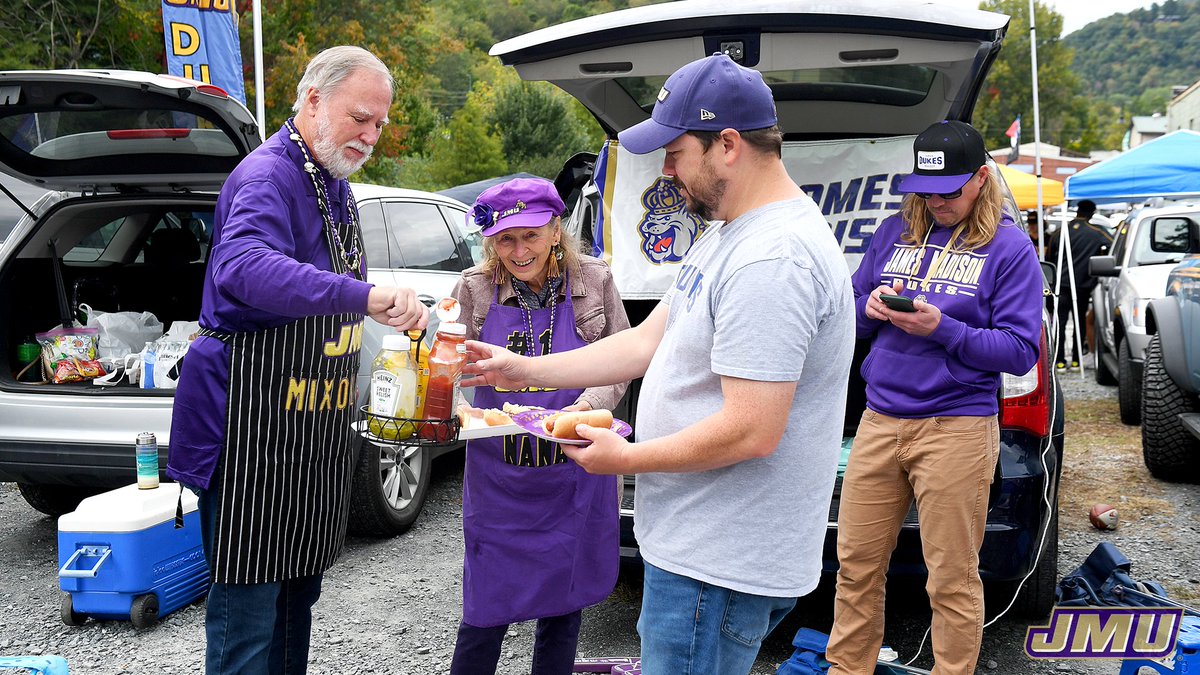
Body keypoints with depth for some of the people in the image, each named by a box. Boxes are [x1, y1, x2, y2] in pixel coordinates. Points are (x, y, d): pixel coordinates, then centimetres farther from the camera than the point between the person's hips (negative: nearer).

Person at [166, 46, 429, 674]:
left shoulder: (335, 185, 15)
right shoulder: (268, 175, -16)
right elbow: (243, 268, -38)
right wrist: (364, 296, -48)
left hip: (316, 431, 10)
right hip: (254, 428, -9)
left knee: (297, 596, 19)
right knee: (248, 614, -2)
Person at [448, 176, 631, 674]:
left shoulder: (593, 281, -2)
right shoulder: (475, 289, -2)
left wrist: (586, 406, -15)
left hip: (574, 477, 1)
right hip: (497, 478, 0)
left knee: (563, 607, 13)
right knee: (485, 612, 5)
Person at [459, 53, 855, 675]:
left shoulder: (771, 261, -25)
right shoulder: (726, 235, 11)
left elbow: (751, 432, -28)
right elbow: (647, 342, 14)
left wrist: (626, 458, -15)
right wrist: (525, 371, 10)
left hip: (720, 567, -11)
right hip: (698, 544, 11)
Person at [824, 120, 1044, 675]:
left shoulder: (1009, 247, -2)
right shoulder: (894, 232, 11)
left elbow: (1021, 352, -7)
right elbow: (851, 312, 16)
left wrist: (943, 328, -19)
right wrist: (871, 308, -7)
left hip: (957, 428, -4)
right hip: (879, 421, 4)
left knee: (952, 579, 4)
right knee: (856, 563, 11)